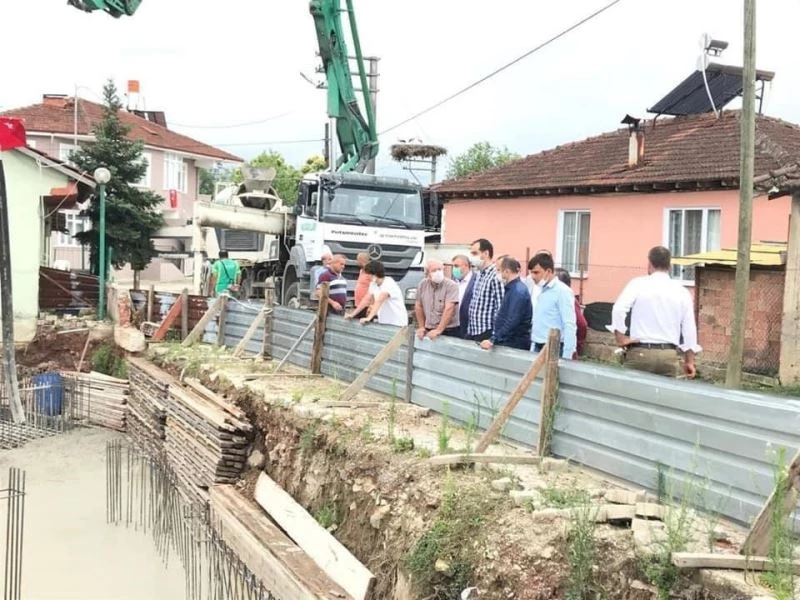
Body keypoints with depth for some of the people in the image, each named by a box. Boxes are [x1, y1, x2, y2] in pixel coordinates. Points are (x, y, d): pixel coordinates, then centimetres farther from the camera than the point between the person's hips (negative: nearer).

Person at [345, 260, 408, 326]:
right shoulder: (373, 284, 7)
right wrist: (352, 314, 3)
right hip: (383, 323, 7)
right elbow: (366, 300, 10)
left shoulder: (389, 283, -20)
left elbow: (379, 301, -30)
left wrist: (368, 318, -39)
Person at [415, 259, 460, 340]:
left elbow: (449, 309, -18)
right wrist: (421, 327, 13)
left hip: (449, 331, -4)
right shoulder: (422, 285, 4)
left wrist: (439, 330, -22)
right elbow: (419, 306, 14)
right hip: (429, 331, 4)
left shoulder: (451, 285, -11)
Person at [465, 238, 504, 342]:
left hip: (486, 334, -8)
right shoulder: (478, 275, 13)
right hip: (472, 332, 8)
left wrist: (494, 338, -17)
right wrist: (469, 330, 15)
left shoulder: (495, 276, -14)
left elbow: (500, 309, -16)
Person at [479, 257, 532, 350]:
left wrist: (493, 340, -28)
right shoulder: (511, 288, 14)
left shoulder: (518, 291, -19)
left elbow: (512, 321, -26)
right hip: (508, 342, 9)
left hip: (516, 344, -9)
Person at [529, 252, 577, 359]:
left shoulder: (562, 291, -12)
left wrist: (566, 356, -20)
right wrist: (533, 348, 16)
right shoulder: (542, 291, 12)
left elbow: (569, 326, -16)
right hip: (538, 348, 8)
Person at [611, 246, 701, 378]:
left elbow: (619, 309, -13)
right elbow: (689, 327, 8)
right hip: (669, 355, 2)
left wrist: (620, 338, -4)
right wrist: (689, 361, 14)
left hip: (640, 352, -2)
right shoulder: (682, 291, 8)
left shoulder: (638, 284, 0)